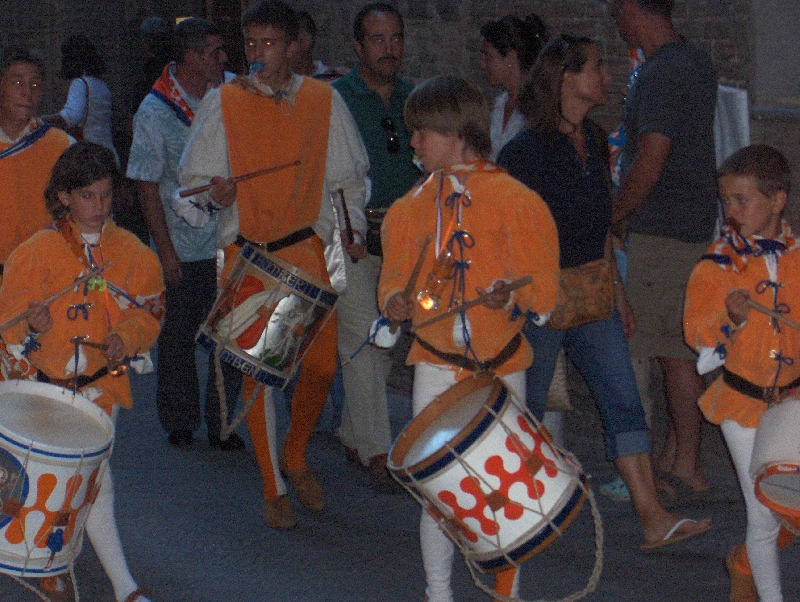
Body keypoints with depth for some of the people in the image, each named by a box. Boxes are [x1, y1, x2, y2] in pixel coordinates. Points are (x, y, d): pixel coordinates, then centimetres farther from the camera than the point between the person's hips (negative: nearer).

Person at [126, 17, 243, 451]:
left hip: (227, 245, 3)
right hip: (181, 249, -3)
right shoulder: (154, 113, -8)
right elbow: (147, 187, -7)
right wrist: (165, 250, -10)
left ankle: (221, 423, 13)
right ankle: (179, 422, 22)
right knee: (177, 339, 8)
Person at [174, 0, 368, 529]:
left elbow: (349, 177, 15)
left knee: (322, 364, -3)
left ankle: (296, 457, 26)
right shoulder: (223, 102, 1)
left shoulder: (324, 100, 5)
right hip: (248, 255, -1)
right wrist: (214, 193, -18)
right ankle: (274, 490, 11)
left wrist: (352, 229, 7)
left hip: (309, 251, 1)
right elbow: (193, 178, 2)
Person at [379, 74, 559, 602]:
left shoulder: (516, 201, -4)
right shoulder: (409, 210, 9)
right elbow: (394, 277, 15)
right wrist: (396, 300, -7)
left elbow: (543, 286, -7)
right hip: (436, 363, 3)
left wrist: (511, 297, -27)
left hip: (500, 365, -3)